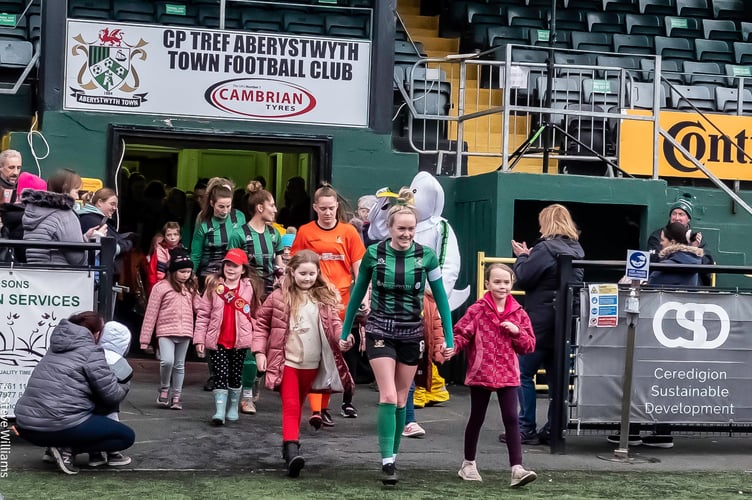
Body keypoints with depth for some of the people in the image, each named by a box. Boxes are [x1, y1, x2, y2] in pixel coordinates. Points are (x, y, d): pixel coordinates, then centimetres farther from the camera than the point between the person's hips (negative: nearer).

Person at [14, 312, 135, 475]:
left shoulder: (57, 348, 19)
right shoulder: (91, 351, -4)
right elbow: (112, 395, -3)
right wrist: (124, 386, 19)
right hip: (60, 426, -8)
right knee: (127, 436, 4)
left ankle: (55, 445, 10)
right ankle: (68, 448, -6)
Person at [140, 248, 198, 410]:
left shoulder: (191, 288, 9)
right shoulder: (161, 287, -3)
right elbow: (151, 313, -3)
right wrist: (145, 339, -4)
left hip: (185, 332, 4)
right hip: (166, 331, -4)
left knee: (179, 365, 10)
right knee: (167, 361, -19)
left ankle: (176, 396, 21)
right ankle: (164, 389, 5)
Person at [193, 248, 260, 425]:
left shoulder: (249, 288, 2)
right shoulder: (214, 286, 0)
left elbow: (255, 315, 6)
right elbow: (203, 314, 0)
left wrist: (256, 338, 2)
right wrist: (199, 339, -4)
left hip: (240, 341, 1)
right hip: (217, 340, -1)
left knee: (235, 376, 11)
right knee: (221, 375, -6)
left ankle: (233, 409, 25)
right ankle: (219, 411, -7)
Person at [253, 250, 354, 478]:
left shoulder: (326, 298, 3)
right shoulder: (279, 297, -3)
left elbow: (334, 324, 1)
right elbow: (262, 323, 3)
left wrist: (343, 336, -21)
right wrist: (259, 351, -4)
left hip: (311, 364, 3)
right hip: (287, 362, -3)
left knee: (298, 406, 18)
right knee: (290, 406, -12)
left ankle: (290, 443, 32)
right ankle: (291, 451, -21)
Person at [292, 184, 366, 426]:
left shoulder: (348, 232, 3)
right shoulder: (305, 232, 2)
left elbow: (358, 267, 6)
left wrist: (362, 297, 1)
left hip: (342, 299, 2)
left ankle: (347, 401, 27)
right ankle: (318, 409, -12)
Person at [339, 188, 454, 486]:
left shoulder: (426, 256, -7)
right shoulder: (374, 253, -8)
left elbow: (441, 298, -1)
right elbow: (357, 293, 4)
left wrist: (448, 338, -3)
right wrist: (346, 331, 8)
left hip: (411, 333, 2)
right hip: (380, 330, -2)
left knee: (401, 400, 9)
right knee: (388, 397, -14)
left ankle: (392, 457, 23)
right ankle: (387, 462, -13)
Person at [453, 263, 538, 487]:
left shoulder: (518, 313, 4)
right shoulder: (476, 310, -5)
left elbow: (529, 346, 7)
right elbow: (461, 334, -7)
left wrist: (517, 332, -12)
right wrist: (452, 346, -27)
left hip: (508, 375, 2)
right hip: (480, 373, -1)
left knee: (511, 419, -7)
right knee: (477, 419, 11)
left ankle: (517, 468, -10)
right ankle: (468, 464, 28)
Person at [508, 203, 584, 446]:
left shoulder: (545, 248, -14)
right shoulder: (577, 250, 10)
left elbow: (524, 278, -15)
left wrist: (522, 257, 6)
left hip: (542, 320, -8)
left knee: (524, 373, -1)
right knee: (556, 376, 11)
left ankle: (526, 429, -2)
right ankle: (553, 429, 12)